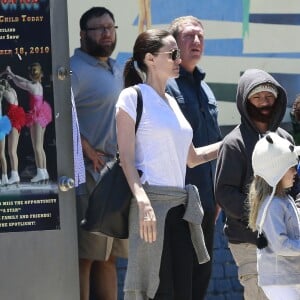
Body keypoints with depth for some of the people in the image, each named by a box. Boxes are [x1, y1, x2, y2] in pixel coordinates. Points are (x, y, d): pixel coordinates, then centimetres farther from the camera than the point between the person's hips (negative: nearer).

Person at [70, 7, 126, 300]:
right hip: (89, 174, -9)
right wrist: (88, 152, -21)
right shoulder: (75, 69, -9)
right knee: (86, 256, -8)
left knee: (108, 256, 13)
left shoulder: (117, 71, 19)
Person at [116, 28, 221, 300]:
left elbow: (192, 157, 26)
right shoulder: (132, 97, -3)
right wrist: (143, 201, -24)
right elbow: (126, 157, -11)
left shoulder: (171, 102, 19)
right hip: (152, 204, -7)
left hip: (181, 205, 8)